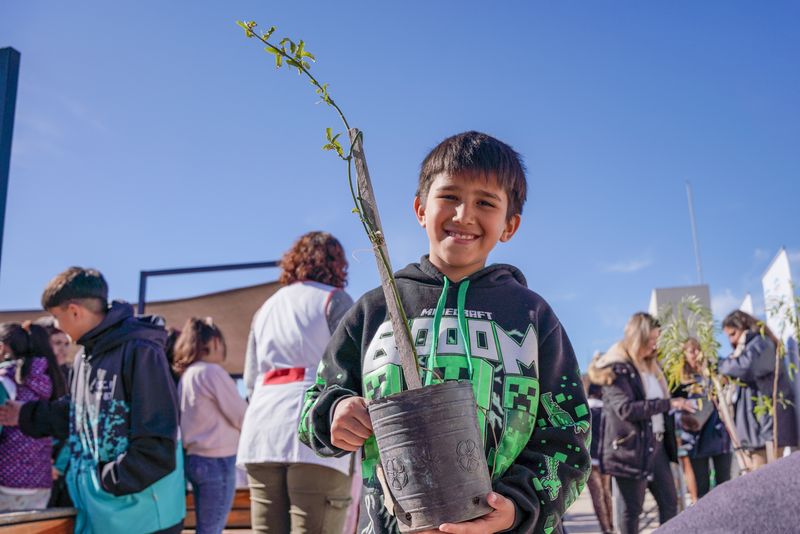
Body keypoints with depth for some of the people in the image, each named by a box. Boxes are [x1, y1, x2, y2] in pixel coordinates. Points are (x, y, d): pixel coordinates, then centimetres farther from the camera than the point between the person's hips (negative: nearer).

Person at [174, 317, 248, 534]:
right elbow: (243, 418, -11)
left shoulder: (186, 376, 11)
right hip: (217, 461, -9)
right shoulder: (212, 371, -14)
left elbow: (210, 418, 11)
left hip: (196, 458, 9)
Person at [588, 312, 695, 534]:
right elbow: (626, 409, -22)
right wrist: (669, 403, -21)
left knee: (669, 502, 9)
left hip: (655, 444, 8)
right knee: (631, 509, 1)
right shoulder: (616, 368, -12)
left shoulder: (649, 365, 16)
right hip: (630, 447, -8)